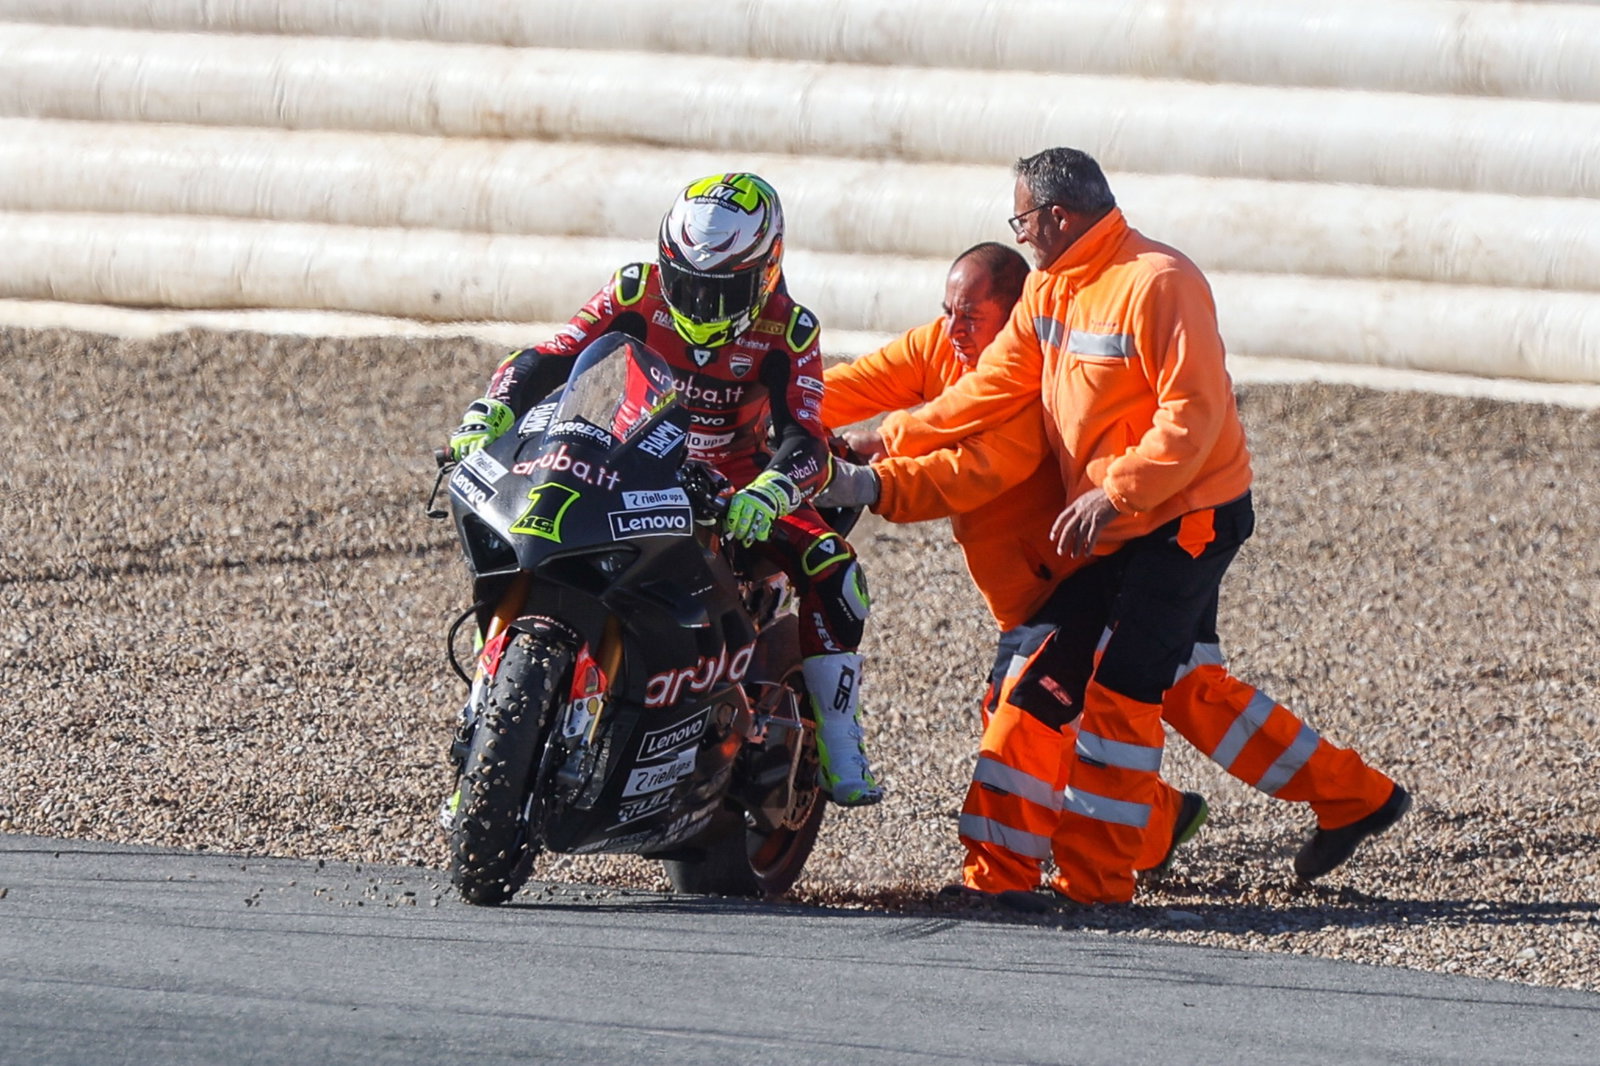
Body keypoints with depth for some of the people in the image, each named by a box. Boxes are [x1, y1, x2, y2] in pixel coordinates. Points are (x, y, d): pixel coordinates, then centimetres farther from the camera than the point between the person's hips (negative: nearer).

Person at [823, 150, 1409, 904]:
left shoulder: (1155, 283, -19)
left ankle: (1091, 881, -8)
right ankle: (1353, 797, 21)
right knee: (1189, 686, 12)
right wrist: (890, 445, 2)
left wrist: (1113, 494, -28)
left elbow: (1194, 415, -23)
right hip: (1120, 530, 9)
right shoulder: (1050, 289, 9)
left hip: (1189, 517, -9)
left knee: (1119, 688, -11)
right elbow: (993, 388, 9)